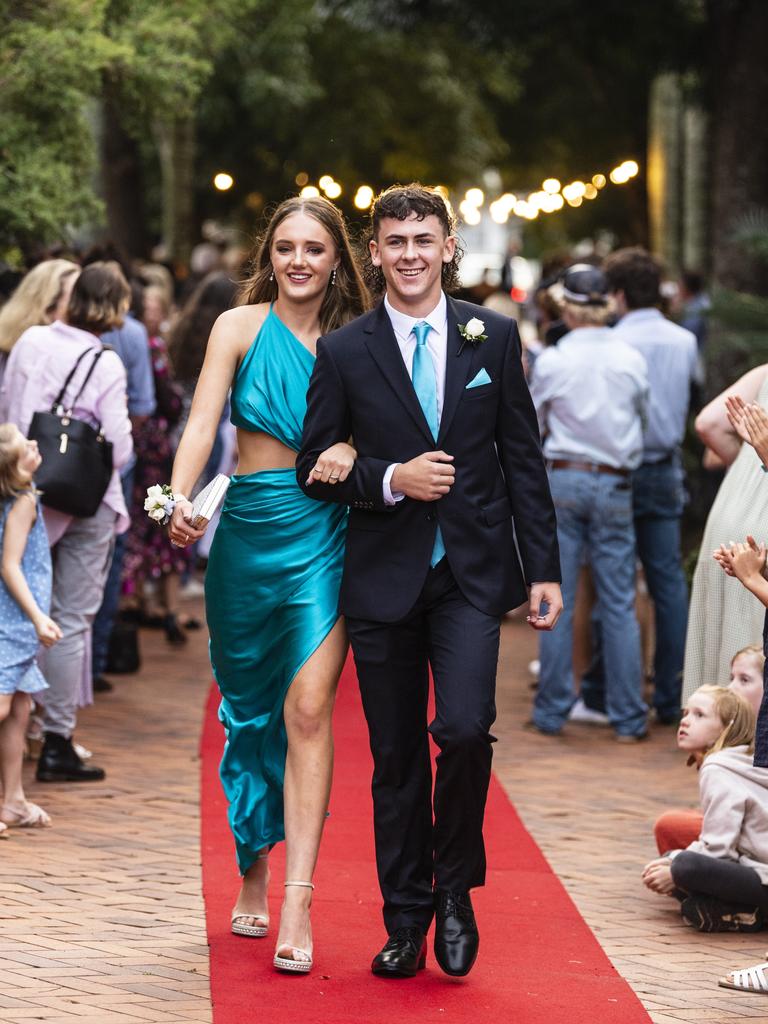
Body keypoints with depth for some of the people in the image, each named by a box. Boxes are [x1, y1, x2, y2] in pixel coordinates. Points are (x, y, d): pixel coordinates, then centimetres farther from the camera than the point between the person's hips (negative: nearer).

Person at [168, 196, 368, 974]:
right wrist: (180, 499, -27)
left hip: (323, 537, 0)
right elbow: (203, 421, -10)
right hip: (248, 530, 0)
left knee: (308, 709, -11)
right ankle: (252, 876, 27)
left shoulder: (353, 341, 6)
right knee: (250, 709, 10)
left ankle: (298, 903, -15)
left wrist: (352, 453, -15)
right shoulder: (241, 326, 1)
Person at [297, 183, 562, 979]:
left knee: (464, 727, -18)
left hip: (471, 575, 0)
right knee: (396, 757, 6)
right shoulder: (343, 353, 2)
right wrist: (392, 479, -14)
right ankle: (405, 922, 18)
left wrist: (544, 569, 3)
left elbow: (523, 458, 7)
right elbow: (315, 467, 4)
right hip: (384, 579, 1)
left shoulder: (493, 337, 5)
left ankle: (455, 889, 5)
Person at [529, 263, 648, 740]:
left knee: (556, 601, 5)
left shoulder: (552, 361, -6)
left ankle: (552, 713, 9)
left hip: (562, 480, -1)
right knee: (619, 605, 4)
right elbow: (642, 417, 10)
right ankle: (629, 718, 6)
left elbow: (533, 426, 4)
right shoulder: (631, 359, -1)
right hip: (615, 485, 1)